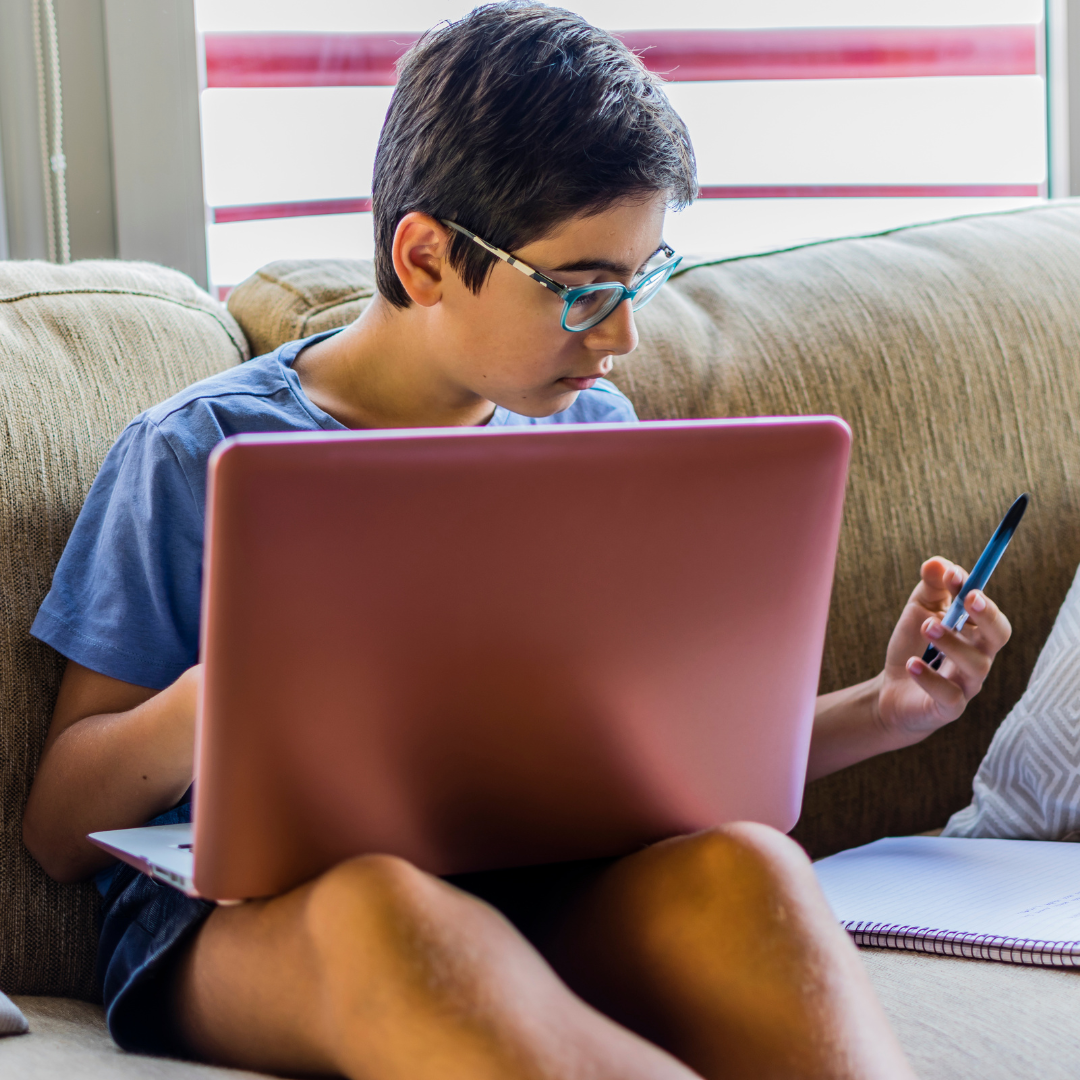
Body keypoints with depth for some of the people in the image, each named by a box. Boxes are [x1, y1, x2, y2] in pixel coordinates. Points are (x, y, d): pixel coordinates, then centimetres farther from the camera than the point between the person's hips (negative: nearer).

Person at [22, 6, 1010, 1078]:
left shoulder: (590, 435, 17)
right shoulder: (200, 455, 3)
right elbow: (59, 829, 3)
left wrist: (879, 710, 11)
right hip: (243, 918, -3)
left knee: (739, 866, -33)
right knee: (382, 909, -41)